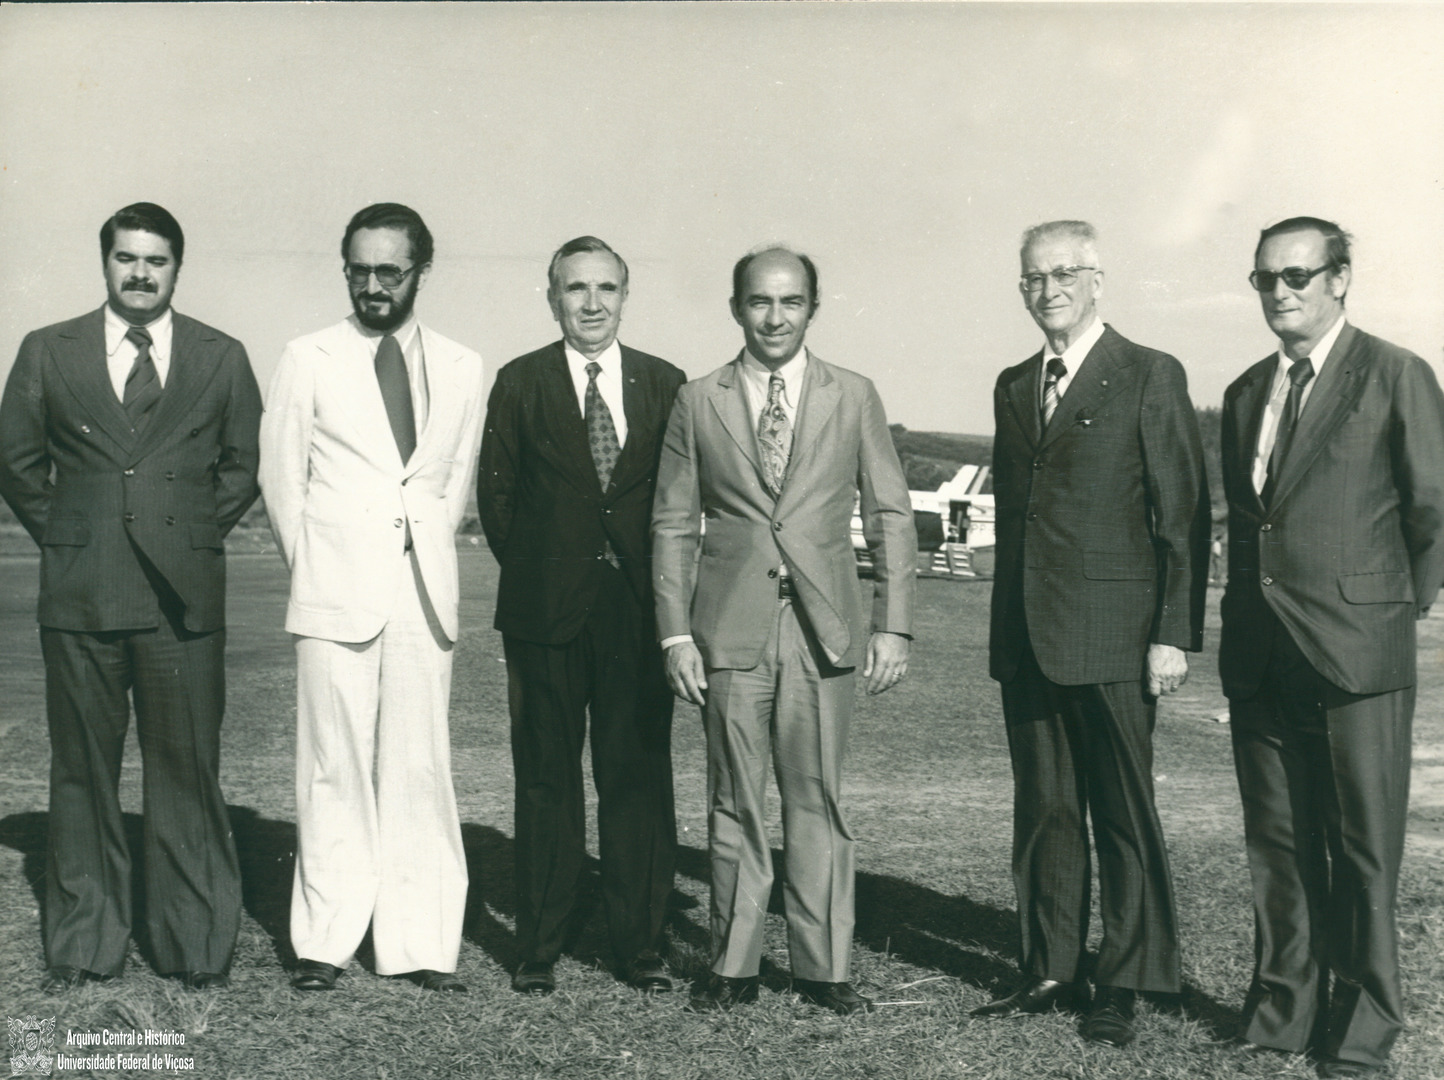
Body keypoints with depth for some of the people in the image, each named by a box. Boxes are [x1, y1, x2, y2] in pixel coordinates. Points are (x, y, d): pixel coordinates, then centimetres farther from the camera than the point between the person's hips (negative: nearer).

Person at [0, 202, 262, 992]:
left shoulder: (222, 358, 8)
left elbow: (244, 463, 14)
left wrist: (199, 534, 6)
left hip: (183, 596, -1)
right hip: (78, 596, 1)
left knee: (187, 771, 1)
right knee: (82, 771, 7)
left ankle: (196, 947, 14)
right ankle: (81, 947, 20)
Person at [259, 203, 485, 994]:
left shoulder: (460, 368, 10)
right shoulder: (308, 360, 6)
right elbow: (281, 482, 7)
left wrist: (423, 555, 8)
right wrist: (314, 571, 8)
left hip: (424, 593, 2)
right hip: (337, 593, -2)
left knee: (420, 771, 2)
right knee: (334, 770, 0)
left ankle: (420, 943, 9)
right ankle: (325, 941, 9)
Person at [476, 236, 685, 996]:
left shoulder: (665, 385, 8)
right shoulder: (519, 384, 5)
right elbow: (495, 492, 6)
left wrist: (662, 587, 2)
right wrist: (531, 571, 4)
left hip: (639, 610, 1)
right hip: (547, 614, -1)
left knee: (639, 778, 4)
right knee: (546, 783, 6)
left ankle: (641, 946, 16)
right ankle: (538, 948, 17)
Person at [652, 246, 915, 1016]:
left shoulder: (853, 397, 7)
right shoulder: (697, 403, 7)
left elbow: (890, 516, 7)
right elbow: (673, 525, 7)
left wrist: (892, 626, 0)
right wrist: (675, 633, 0)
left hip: (823, 630, 0)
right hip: (730, 630, 0)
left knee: (818, 802, 4)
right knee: (733, 804, 5)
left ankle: (822, 967, 16)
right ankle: (733, 966, 17)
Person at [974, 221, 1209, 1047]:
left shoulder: (1152, 378, -1)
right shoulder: (1013, 388, 16)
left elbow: (1186, 516, -5)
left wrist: (1175, 635, -11)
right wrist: (1006, 627, 13)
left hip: (1111, 639, -5)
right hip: (1026, 639, 6)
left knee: (1125, 816, 3)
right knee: (1044, 813, 10)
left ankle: (1126, 987, 13)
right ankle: (1052, 972, 21)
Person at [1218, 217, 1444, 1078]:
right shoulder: (1246, 393, 16)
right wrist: (1248, 616, 14)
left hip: (1357, 652, -5)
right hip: (1261, 657, 5)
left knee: (1364, 850, 2)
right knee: (1278, 844, 10)